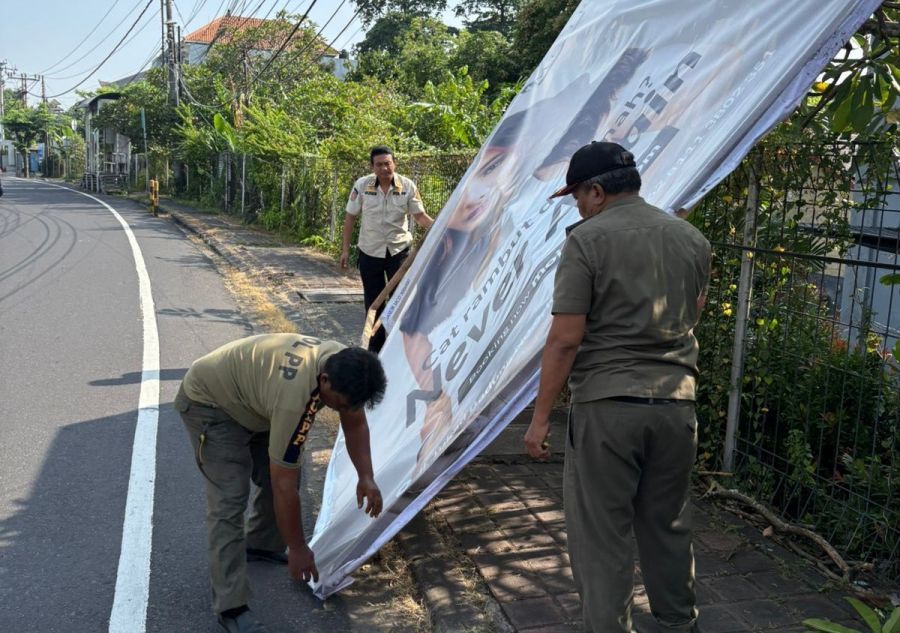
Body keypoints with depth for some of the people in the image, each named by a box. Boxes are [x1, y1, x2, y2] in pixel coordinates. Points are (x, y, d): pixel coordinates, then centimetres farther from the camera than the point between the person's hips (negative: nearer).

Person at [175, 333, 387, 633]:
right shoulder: (294, 396, -41)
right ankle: (231, 607, -10)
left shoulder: (344, 366, -18)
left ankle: (261, 545, 31)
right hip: (209, 401, -8)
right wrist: (298, 548, -22)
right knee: (230, 499, -16)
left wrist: (366, 478, -11)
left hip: (250, 394, 8)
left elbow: (355, 424, 0)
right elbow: (284, 488, -32)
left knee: (277, 472, 7)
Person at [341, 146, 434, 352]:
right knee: (373, 300, 11)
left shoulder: (407, 186, -8)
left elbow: (420, 216, -4)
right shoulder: (362, 185, -7)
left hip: (399, 250, -1)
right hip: (369, 251, 1)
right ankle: (375, 347, 25)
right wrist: (345, 249, 0)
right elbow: (350, 217, 1)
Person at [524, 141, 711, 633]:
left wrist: (541, 416, -8)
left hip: (607, 406, -6)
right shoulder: (692, 239, 8)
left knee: (601, 535, 6)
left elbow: (565, 338, -14)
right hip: (677, 403, 6)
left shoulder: (587, 239, -10)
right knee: (668, 524, 22)